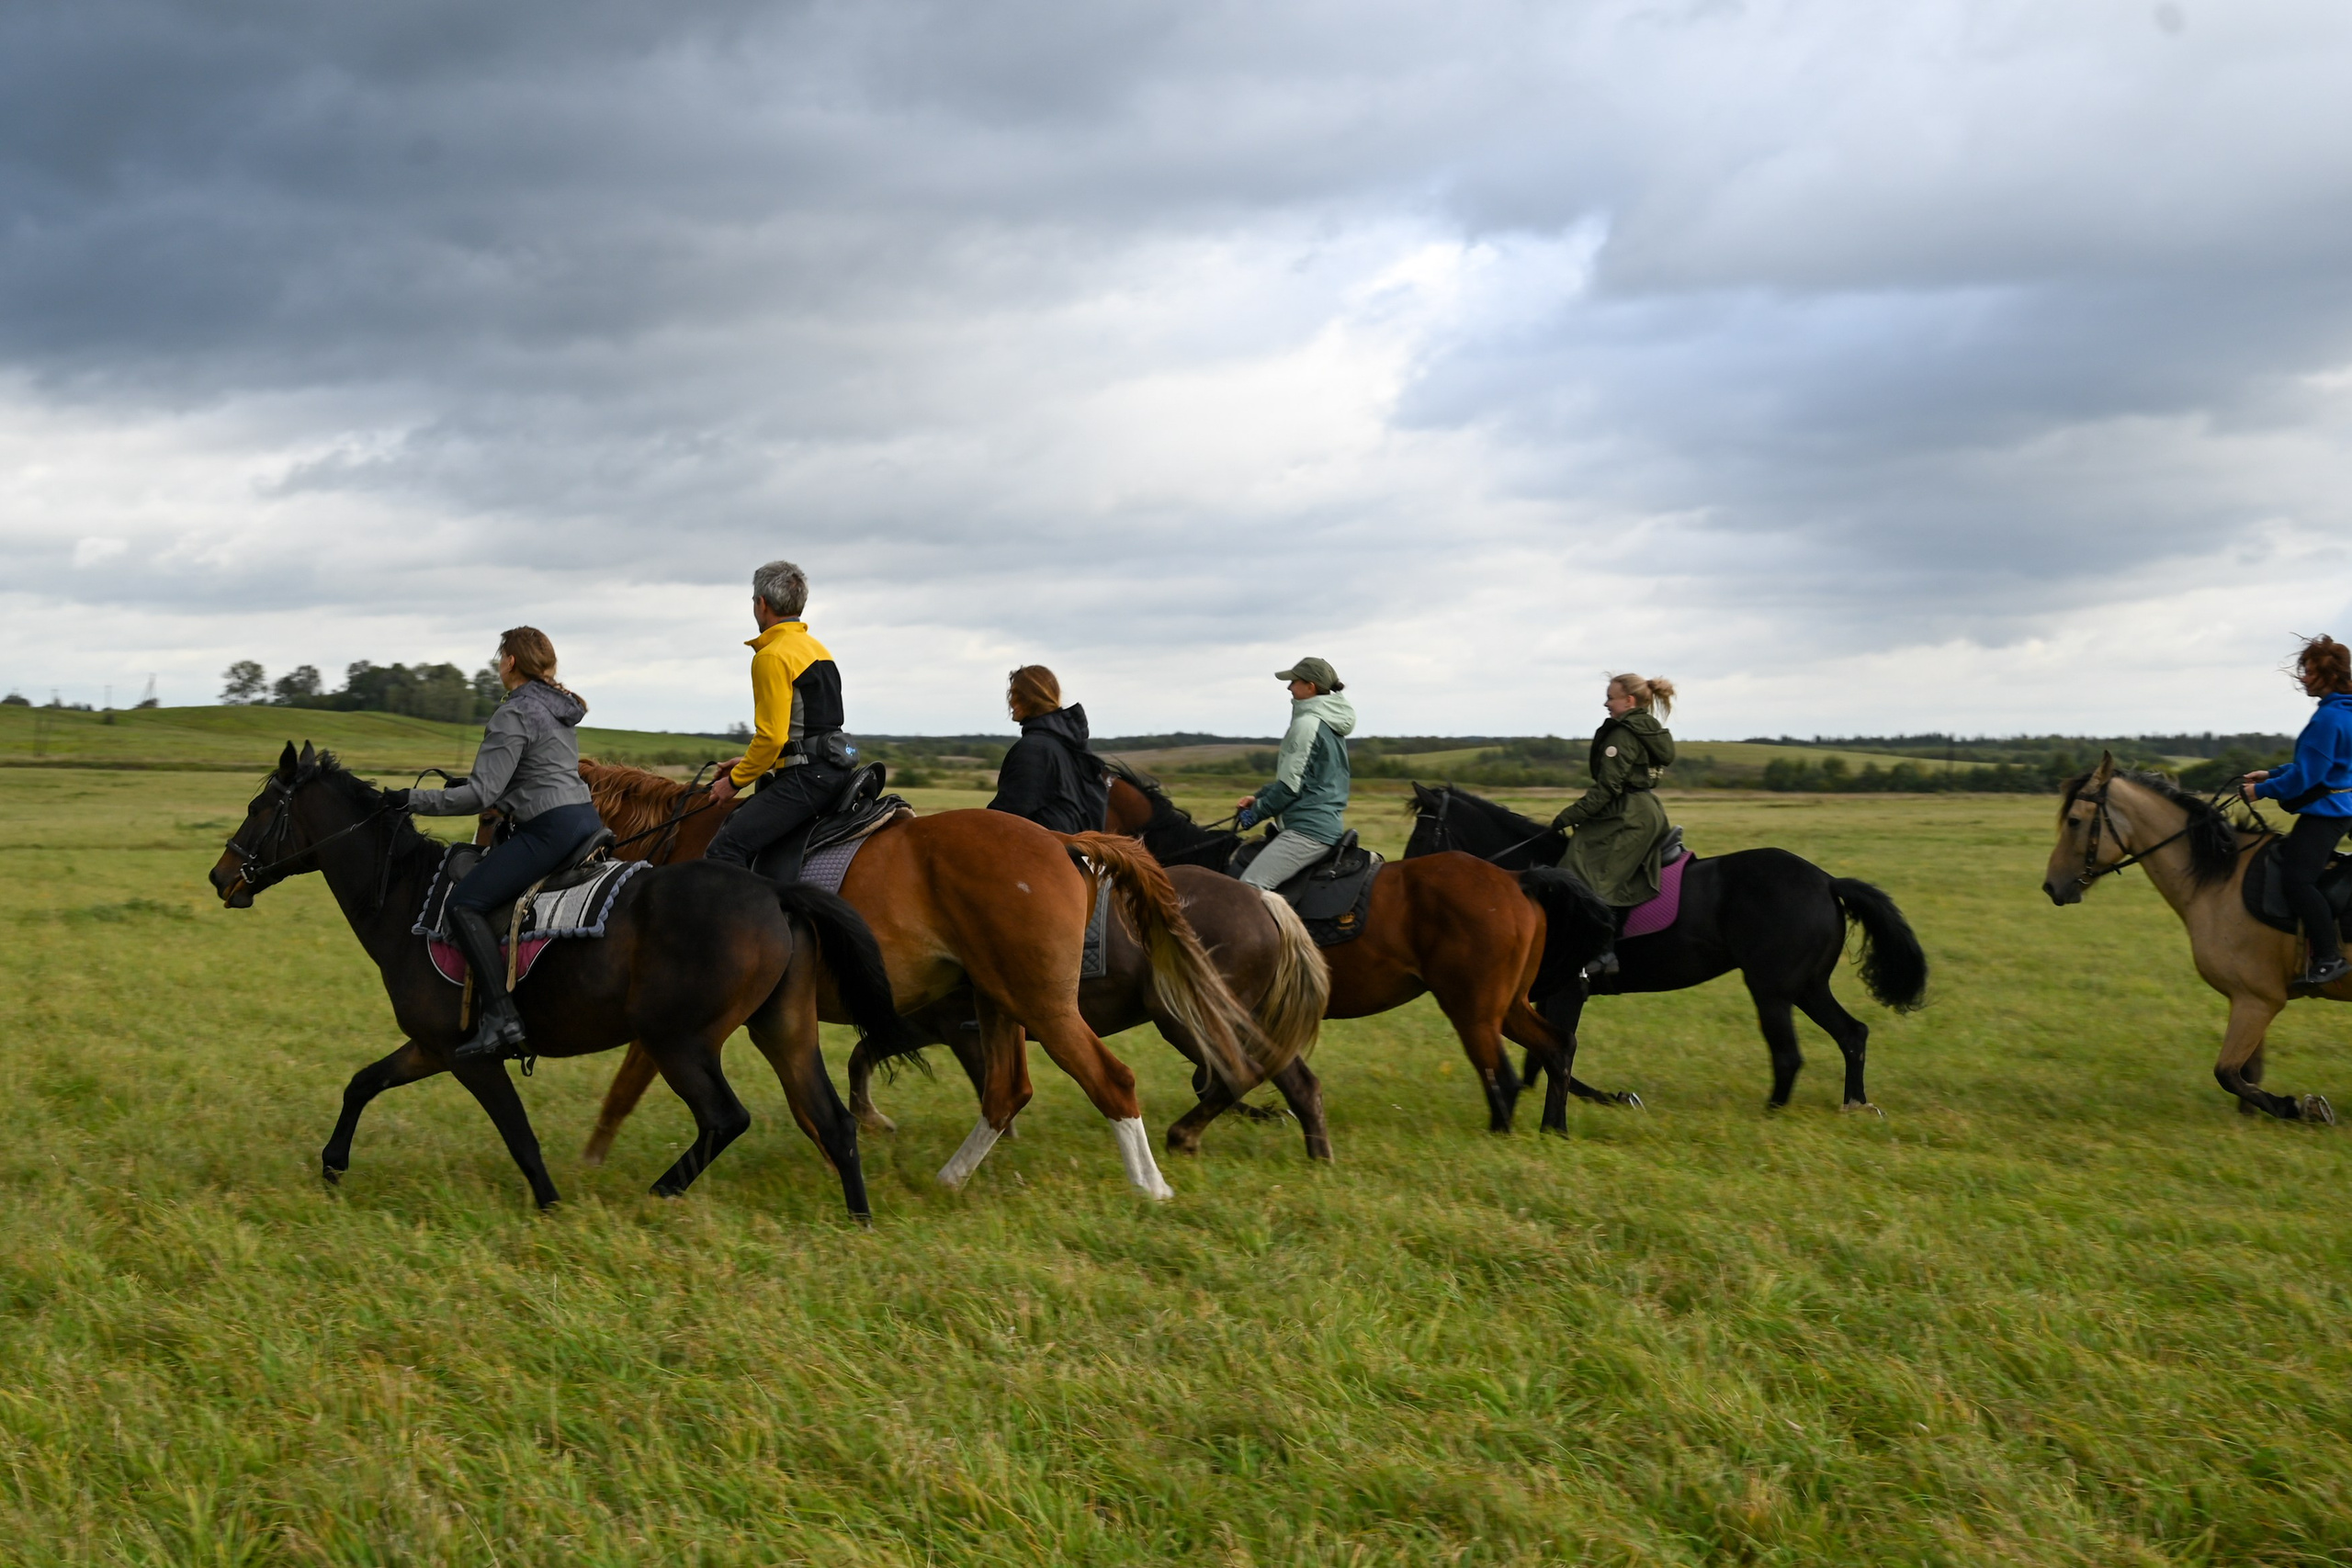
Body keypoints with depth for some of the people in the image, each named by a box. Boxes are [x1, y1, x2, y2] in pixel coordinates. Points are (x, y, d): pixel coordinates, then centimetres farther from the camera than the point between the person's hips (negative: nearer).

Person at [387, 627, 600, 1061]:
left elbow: (480, 796, -15)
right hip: (586, 819, 10)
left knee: (465, 904, -15)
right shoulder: (559, 708, 18)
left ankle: (501, 1017, -27)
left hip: (550, 828, -10)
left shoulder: (514, 714, -10)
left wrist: (413, 800, -9)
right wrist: (471, 782, 28)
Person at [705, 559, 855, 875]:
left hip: (805, 777, -10)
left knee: (725, 849, -18)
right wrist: (747, 764, 27)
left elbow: (772, 737, -17)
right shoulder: (817, 649, 20)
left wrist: (736, 781, -4)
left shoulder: (773, 656, -11)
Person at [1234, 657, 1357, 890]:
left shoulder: (1307, 724, -12)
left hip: (1307, 828, -11)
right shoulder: (1330, 725, 18)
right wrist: (1259, 797, 18)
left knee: (1249, 887, -19)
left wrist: (1256, 813, -3)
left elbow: (1290, 785, -15)